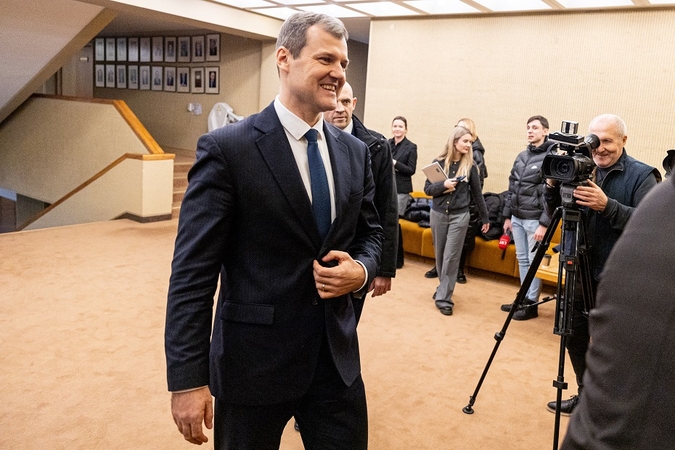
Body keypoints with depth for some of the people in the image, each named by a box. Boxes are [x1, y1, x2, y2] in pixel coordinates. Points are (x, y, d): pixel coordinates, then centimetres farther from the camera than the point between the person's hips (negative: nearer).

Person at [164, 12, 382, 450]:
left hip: (338, 357, 5)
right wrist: (187, 379, -16)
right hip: (255, 361, -4)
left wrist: (361, 270, -9)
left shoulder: (355, 151, 4)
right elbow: (192, 272, -14)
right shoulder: (226, 149, -13)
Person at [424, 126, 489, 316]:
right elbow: (427, 188, -1)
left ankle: (444, 298, 0)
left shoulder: (470, 166, -2)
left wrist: (485, 218, 11)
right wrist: (443, 185, -21)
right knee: (440, 255, 13)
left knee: (451, 257, -4)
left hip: (459, 216, -2)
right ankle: (444, 287, 32)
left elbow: (477, 193, 6)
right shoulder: (439, 162, -2)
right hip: (438, 214, 2)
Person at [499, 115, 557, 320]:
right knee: (522, 259, 14)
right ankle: (524, 298, 26)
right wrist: (507, 215, 15)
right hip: (517, 218, 7)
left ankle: (532, 303, 11)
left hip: (535, 220, -7)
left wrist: (544, 224, -19)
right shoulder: (521, 156, 12)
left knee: (534, 262, 2)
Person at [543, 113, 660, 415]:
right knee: (574, 334, 14)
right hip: (581, 272, 6)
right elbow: (554, 212, 5)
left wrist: (607, 205, -32)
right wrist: (553, 186, -14)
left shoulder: (642, 176, -8)